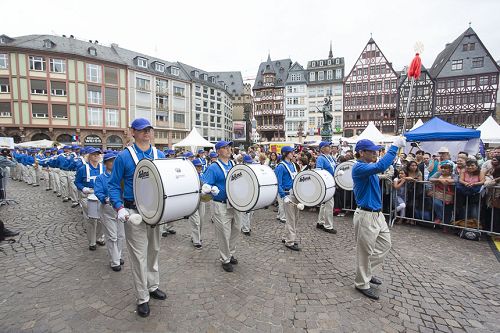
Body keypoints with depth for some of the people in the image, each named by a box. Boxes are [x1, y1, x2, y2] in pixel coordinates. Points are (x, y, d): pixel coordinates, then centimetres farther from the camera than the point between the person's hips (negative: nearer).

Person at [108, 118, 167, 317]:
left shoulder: (159, 155, 4)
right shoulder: (124, 157, -8)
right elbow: (113, 185, -4)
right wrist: (119, 208, -16)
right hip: (134, 212, -4)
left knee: (154, 250, 17)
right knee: (139, 255, 4)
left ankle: (153, 286, 37)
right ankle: (142, 298, 21)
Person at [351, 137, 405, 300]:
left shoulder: (369, 166, 11)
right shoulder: (359, 167, -21)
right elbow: (380, 166, -34)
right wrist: (394, 146, -30)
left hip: (378, 214, 10)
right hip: (366, 216, -10)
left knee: (385, 245, 20)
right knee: (365, 251, 5)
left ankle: (366, 272, 37)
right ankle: (362, 283, 24)